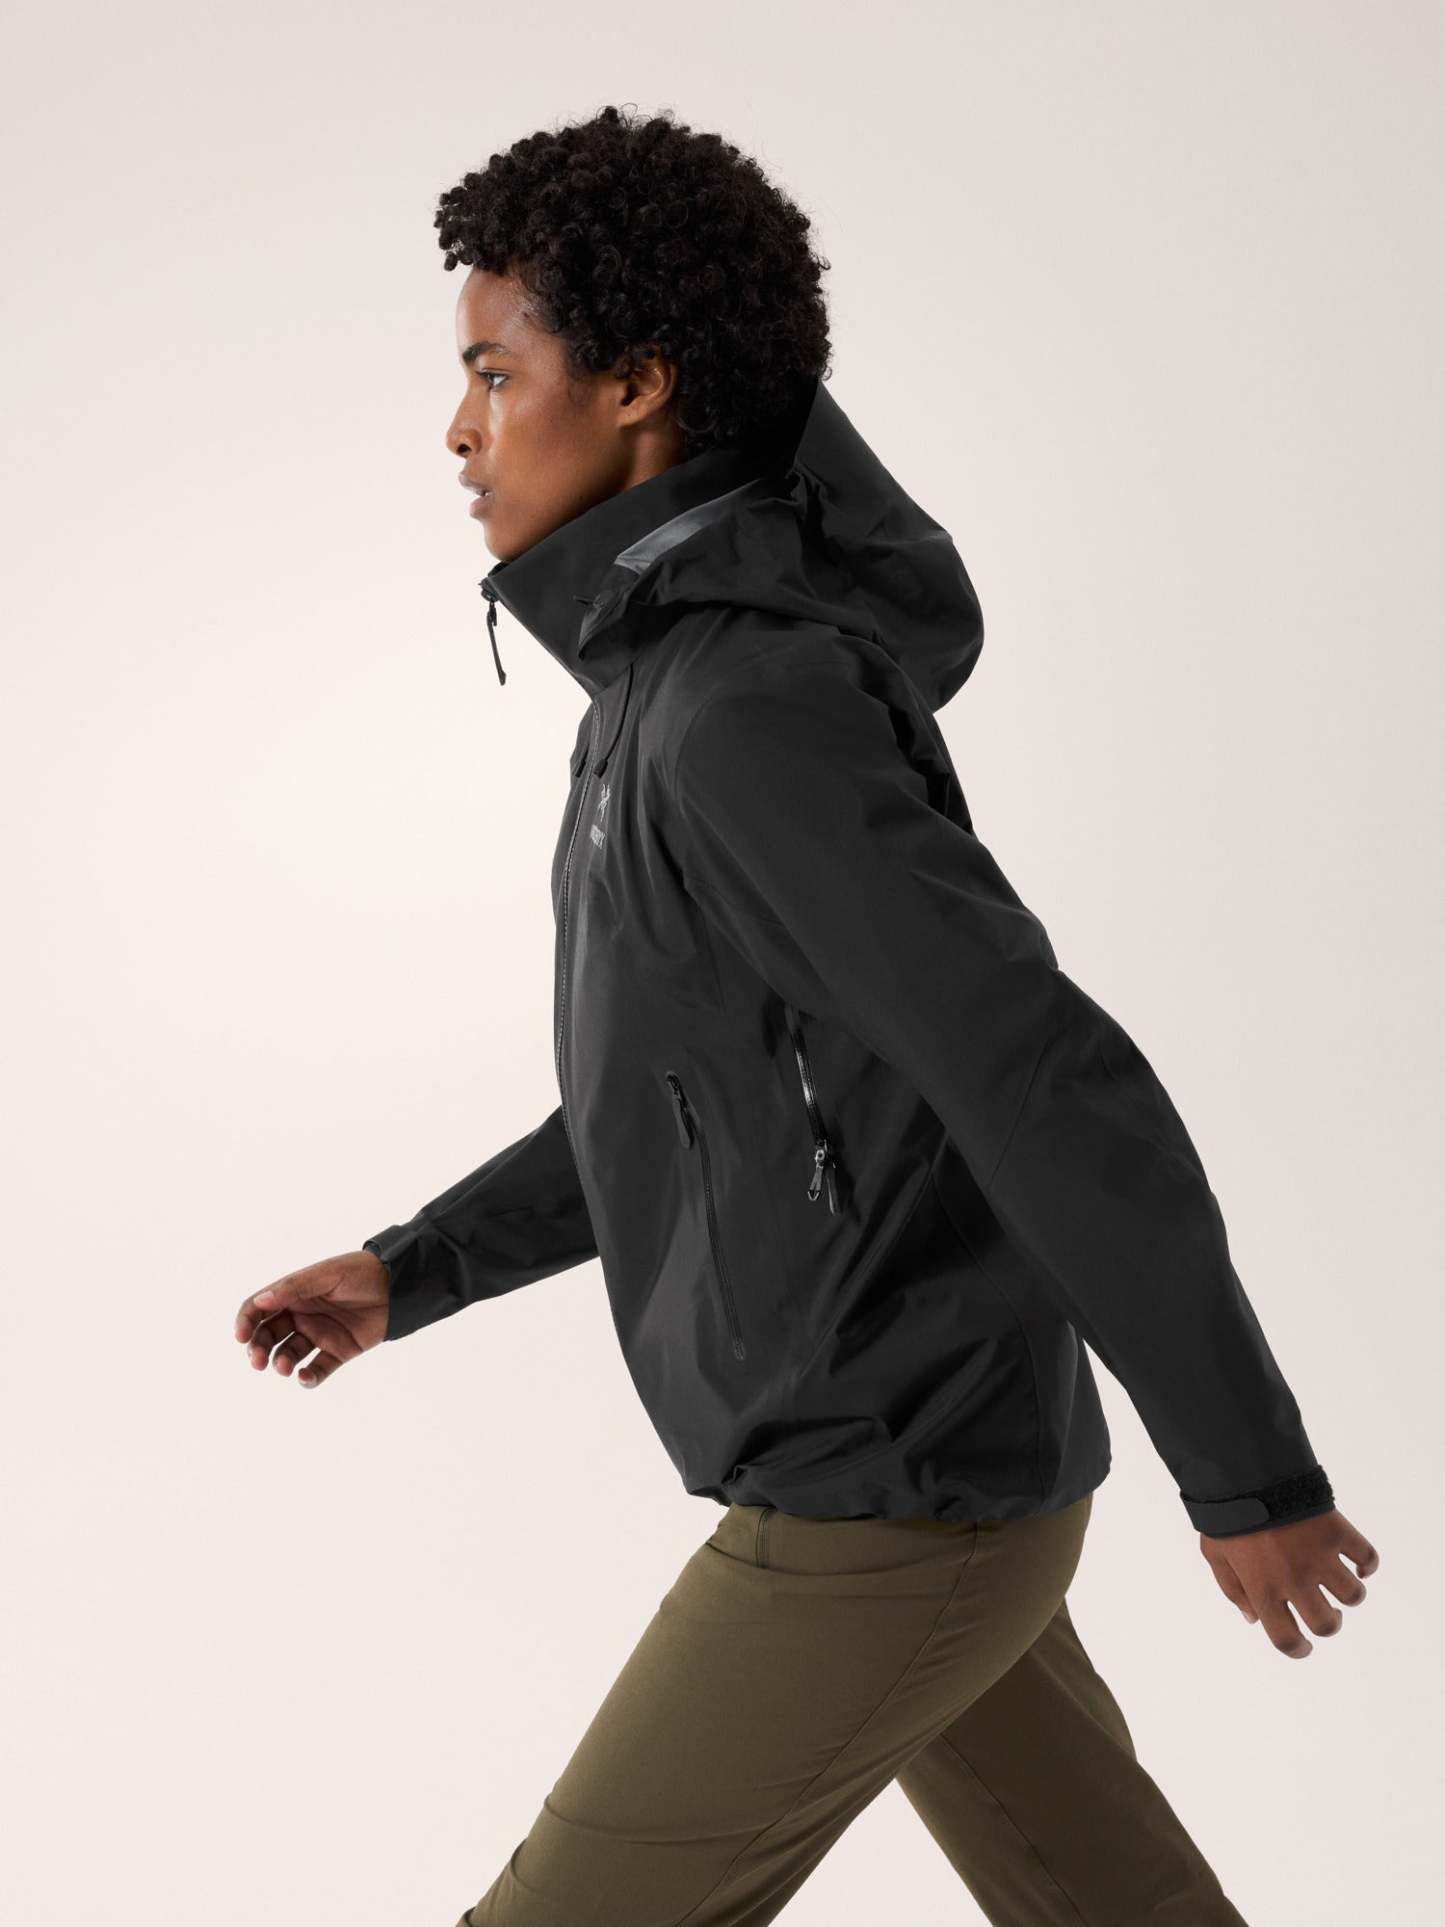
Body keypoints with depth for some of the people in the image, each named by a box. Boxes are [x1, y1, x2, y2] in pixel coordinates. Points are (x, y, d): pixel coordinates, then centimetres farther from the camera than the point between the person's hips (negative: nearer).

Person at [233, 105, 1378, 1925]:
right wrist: (402, 1273, 13)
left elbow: (1062, 1100, -26)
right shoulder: (701, 688, 8)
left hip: (891, 1504, -9)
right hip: (892, 1460, 10)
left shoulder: (759, 722, -25)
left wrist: (1250, 1477, -17)